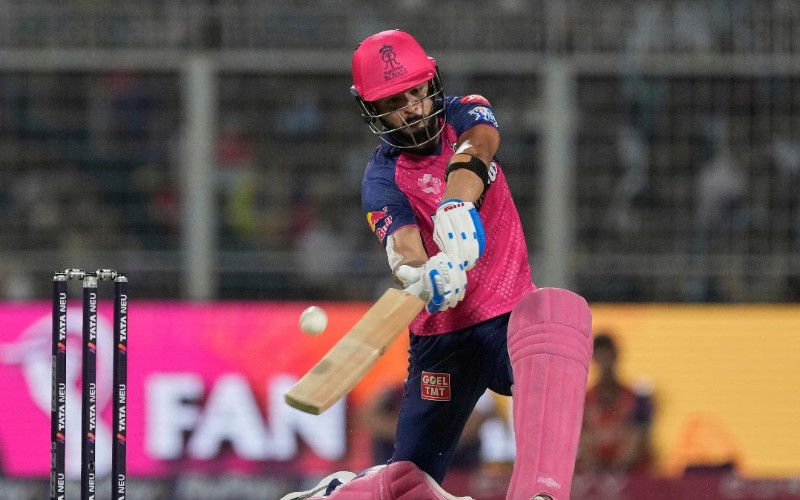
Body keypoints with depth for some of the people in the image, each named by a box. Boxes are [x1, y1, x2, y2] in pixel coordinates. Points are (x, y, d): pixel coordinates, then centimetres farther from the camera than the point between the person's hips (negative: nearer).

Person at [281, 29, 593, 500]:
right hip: (441, 337, 0)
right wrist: (423, 275, -49)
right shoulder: (382, 179, -3)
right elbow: (403, 242, -24)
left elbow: (476, 147, -22)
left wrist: (457, 203, -45)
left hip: (509, 316, 0)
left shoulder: (465, 113, 4)